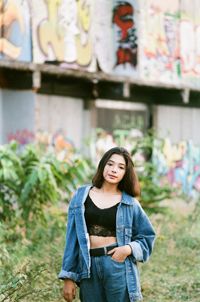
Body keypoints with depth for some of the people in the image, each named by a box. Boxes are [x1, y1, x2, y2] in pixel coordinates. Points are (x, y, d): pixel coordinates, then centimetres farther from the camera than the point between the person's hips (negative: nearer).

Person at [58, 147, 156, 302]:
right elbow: (72, 237, 5)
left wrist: (129, 248, -11)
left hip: (118, 265, -1)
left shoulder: (129, 203, 2)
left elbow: (147, 236, 9)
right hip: (89, 267, 1)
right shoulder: (81, 196, 5)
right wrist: (69, 277, 0)